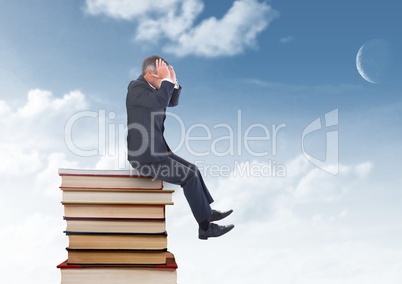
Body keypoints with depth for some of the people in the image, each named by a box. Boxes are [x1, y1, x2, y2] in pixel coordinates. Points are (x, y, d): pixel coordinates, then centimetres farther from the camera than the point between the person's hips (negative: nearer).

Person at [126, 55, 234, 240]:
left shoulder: (151, 86, 10)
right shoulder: (136, 87, -18)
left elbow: (173, 102, 17)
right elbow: (161, 102, -34)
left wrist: (172, 81, 3)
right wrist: (166, 79, -22)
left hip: (154, 151, 10)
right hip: (144, 156, -10)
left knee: (192, 169, 14)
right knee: (189, 176, -12)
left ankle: (207, 211, 28)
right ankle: (205, 227, -2)